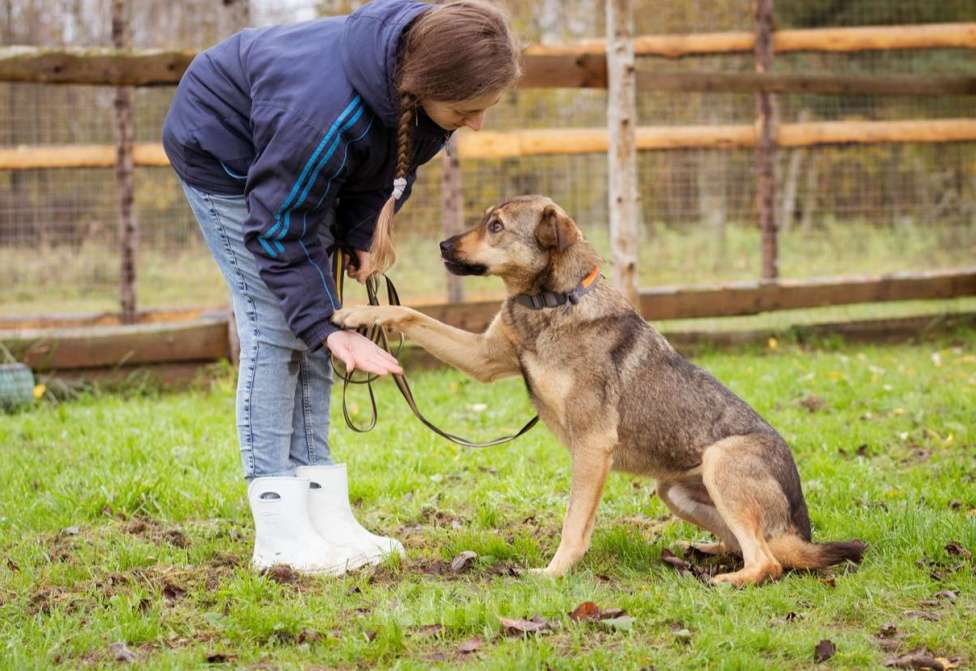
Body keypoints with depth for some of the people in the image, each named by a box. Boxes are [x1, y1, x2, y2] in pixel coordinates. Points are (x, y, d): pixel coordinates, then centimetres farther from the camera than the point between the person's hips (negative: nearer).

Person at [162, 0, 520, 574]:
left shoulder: (426, 73, -22)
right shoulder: (327, 111, -44)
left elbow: (393, 158, 0)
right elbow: (277, 231, -32)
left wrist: (368, 226, -14)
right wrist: (327, 327, -35)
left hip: (298, 159, 7)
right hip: (224, 151, -7)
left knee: (309, 327, 3)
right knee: (276, 327, -14)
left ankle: (325, 516, 5)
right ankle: (279, 535, -12)